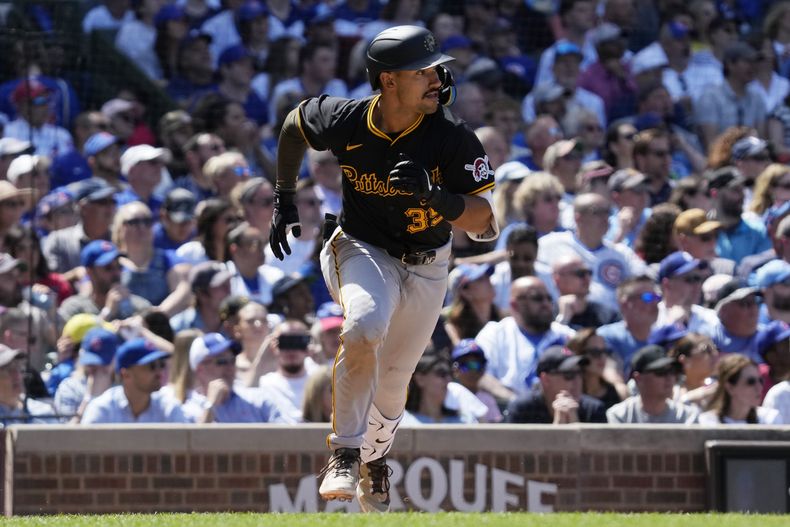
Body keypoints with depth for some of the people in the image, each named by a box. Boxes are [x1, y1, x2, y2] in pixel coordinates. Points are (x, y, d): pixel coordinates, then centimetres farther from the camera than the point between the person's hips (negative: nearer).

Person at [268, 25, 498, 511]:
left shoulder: (453, 138, -22)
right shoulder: (346, 122, -18)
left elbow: (484, 224, -22)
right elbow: (295, 124, 6)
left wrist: (433, 194, -39)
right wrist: (284, 199, 10)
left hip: (426, 268, 1)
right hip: (364, 252, -1)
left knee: (392, 383, 12)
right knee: (365, 326, -34)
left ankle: (375, 459, 45)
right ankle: (345, 454, -21)